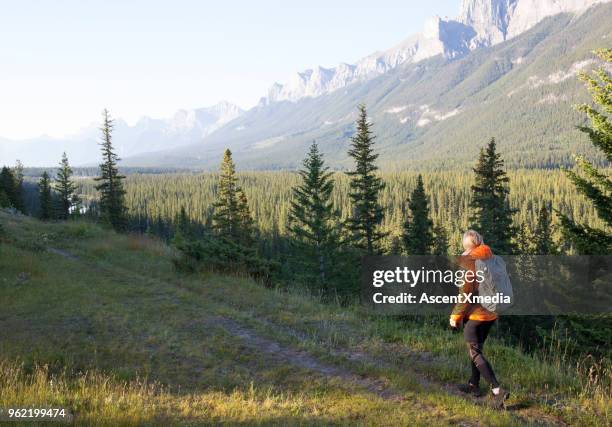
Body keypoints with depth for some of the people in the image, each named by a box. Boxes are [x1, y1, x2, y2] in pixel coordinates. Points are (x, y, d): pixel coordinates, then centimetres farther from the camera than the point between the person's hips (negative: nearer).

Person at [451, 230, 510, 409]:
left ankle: (497, 390, -13)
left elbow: (465, 293, -17)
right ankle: (474, 384, 32)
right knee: (477, 348, 22)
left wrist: (455, 316, -9)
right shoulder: (491, 259, 4)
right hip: (491, 313, 7)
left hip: (475, 313, -7)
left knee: (475, 352, -3)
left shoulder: (468, 261, -15)